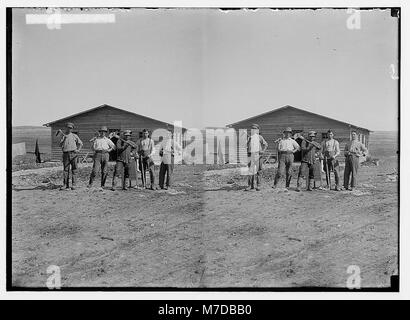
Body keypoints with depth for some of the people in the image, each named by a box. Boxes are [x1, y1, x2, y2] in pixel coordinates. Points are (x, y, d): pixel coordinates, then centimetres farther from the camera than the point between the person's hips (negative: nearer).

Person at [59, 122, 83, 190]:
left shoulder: (74, 136, 11)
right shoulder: (63, 136, 14)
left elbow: (80, 143, 15)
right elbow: (60, 145, 2)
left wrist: (78, 150, 0)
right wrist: (64, 139, -12)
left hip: (73, 153, -1)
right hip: (65, 154, 1)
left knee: (74, 169, -3)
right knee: (66, 169, -1)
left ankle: (74, 184, -1)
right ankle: (65, 185, 1)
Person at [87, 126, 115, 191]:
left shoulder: (107, 140, 16)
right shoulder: (96, 139, 13)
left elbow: (113, 146, 19)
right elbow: (93, 148, 11)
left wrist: (109, 150, 6)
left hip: (105, 155, 1)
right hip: (98, 154, -1)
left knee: (104, 172, -2)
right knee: (95, 170, -14)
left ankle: (102, 186, 3)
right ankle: (90, 183, 0)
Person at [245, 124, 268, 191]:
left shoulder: (259, 137, 1)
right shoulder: (249, 138, 11)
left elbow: (265, 144, 7)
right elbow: (247, 146, 23)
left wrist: (263, 151, -4)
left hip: (258, 155, -3)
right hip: (250, 155, 3)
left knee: (258, 170, 1)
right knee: (250, 170, 0)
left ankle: (258, 185, 6)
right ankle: (251, 185, 4)